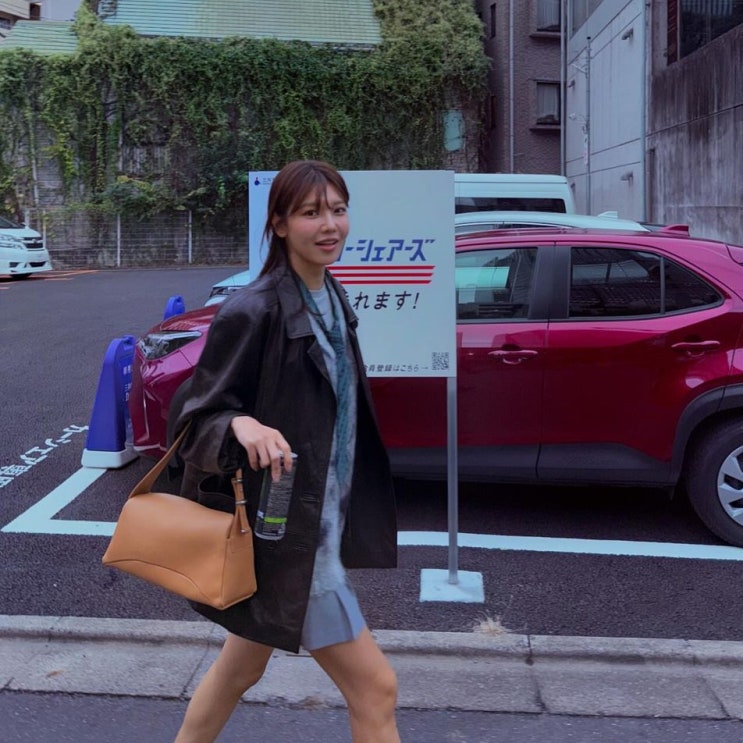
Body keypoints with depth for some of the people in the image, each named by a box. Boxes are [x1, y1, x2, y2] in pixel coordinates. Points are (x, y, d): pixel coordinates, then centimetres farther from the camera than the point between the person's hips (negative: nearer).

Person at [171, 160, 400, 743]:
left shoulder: (331, 299, 6)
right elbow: (199, 420, -15)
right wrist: (242, 426, -37)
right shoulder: (252, 313, -20)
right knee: (376, 687, -1)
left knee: (242, 667, 23)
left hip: (319, 522, 8)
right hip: (281, 533, -8)